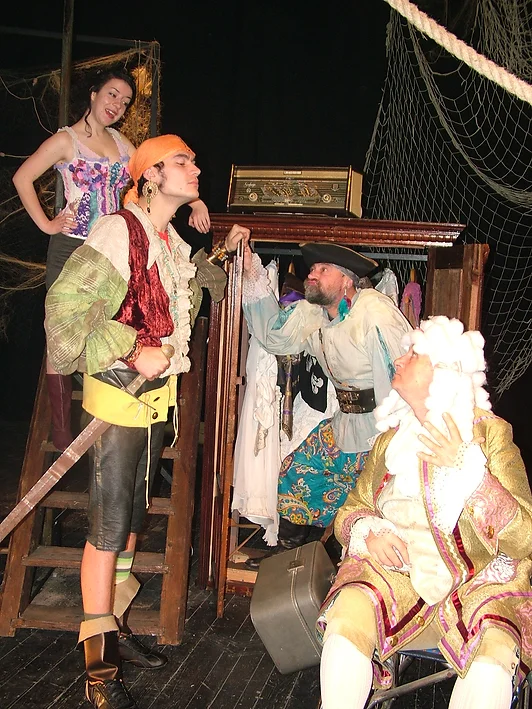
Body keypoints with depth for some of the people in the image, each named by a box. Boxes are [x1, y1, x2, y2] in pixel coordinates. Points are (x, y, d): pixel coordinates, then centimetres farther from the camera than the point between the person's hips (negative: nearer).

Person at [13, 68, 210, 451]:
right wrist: (46, 224, -7)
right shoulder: (66, 140, -2)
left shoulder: (121, 142, 14)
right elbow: (22, 178, -4)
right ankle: (62, 429, 4)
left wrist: (195, 202, 3)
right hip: (71, 250, -5)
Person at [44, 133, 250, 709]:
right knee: (108, 528, -3)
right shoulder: (118, 231, -15)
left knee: (131, 518, 17)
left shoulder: (173, 242, 11)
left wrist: (222, 252, 22)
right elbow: (65, 306, -20)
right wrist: (134, 352, -23)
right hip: (117, 397, -8)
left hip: (155, 396, 9)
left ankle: (114, 628, 33)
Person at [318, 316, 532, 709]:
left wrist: (466, 466, -17)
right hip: (396, 572, 3)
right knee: (346, 618, -28)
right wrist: (367, 531, -8)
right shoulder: (391, 438, 11)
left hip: (477, 580, -2)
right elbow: (350, 511, 15)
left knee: (493, 653, -33)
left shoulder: (490, 433, -2)